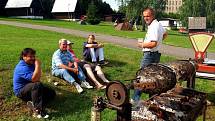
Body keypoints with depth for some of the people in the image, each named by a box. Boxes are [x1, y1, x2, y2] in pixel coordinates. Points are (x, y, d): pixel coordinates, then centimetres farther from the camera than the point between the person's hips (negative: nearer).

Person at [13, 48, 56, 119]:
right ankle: (38, 111, -41)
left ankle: (33, 104, -15)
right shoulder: (22, 67, -24)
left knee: (52, 93, 1)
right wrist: (38, 65, -29)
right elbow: (34, 79, -35)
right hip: (21, 91, -9)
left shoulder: (31, 64, 4)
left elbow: (38, 77, 2)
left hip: (32, 88, 9)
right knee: (37, 85, -39)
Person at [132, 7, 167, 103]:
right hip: (156, 54, 11)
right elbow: (165, 34, 34)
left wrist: (142, 45, -14)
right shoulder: (158, 24, 14)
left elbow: (153, 44, -27)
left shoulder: (153, 27, -18)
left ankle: (135, 99, -3)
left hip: (150, 54, -11)